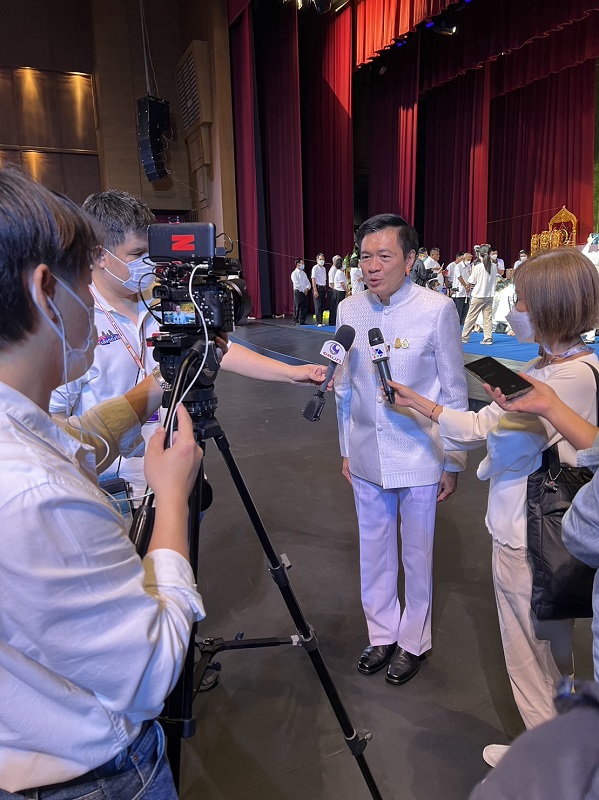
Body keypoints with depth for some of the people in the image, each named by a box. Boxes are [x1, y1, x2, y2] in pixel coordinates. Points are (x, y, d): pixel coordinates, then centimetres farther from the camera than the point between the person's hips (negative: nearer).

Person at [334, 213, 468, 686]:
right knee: (374, 551, 17)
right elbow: (345, 386, 8)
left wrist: (453, 462, -3)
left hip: (419, 457, -3)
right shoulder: (349, 310, -1)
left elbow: (454, 392, -6)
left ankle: (414, 641, 36)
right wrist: (346, 448, 12)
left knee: (417, 553, 13)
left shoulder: (437, 310, -12)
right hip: (367, 456, 4)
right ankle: (382, 634, 39)